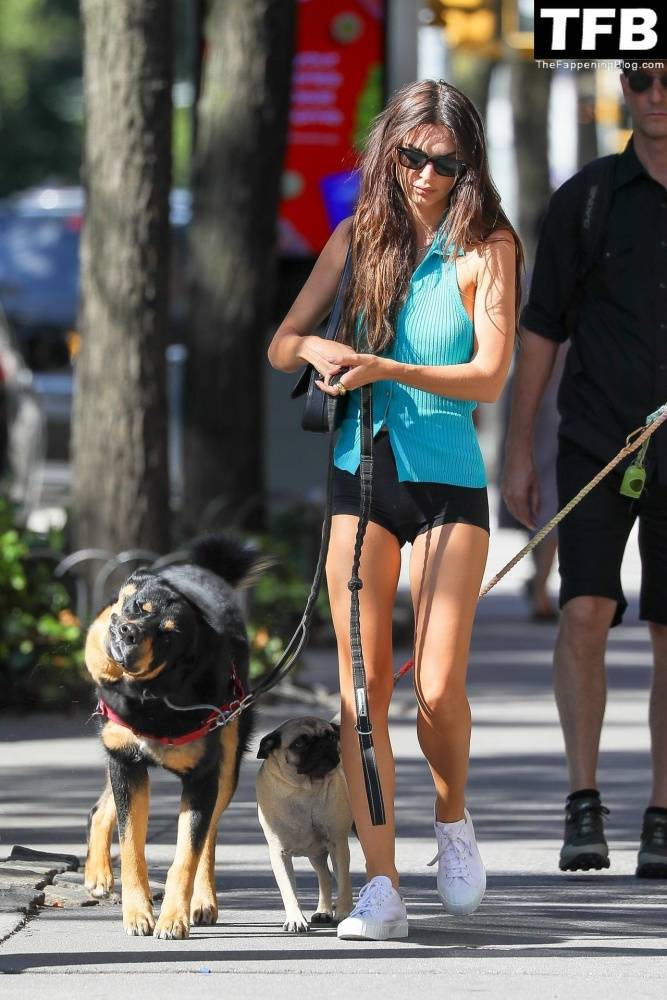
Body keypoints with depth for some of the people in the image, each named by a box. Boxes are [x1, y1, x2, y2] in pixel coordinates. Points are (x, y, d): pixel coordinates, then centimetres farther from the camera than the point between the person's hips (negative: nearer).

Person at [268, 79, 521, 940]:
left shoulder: (486, 249, -3)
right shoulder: (358, 239, 7)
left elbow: (489, 376, -13)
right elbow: (281, 345, 11)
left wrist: (388, 369, -26)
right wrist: (317, 349, -13)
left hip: (448, 480, -2)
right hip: (361, 475, 2)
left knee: (438, 689, -10)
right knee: (363, 685, -6)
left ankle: (452, 820, 21)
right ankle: (381, 888, -5)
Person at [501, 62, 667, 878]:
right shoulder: (583, 200, 1)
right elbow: (541, 327, 4)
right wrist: (518, 451, 1)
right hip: (595, 445, -1)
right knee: (585, 611, -16)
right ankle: (583, 804, -10)